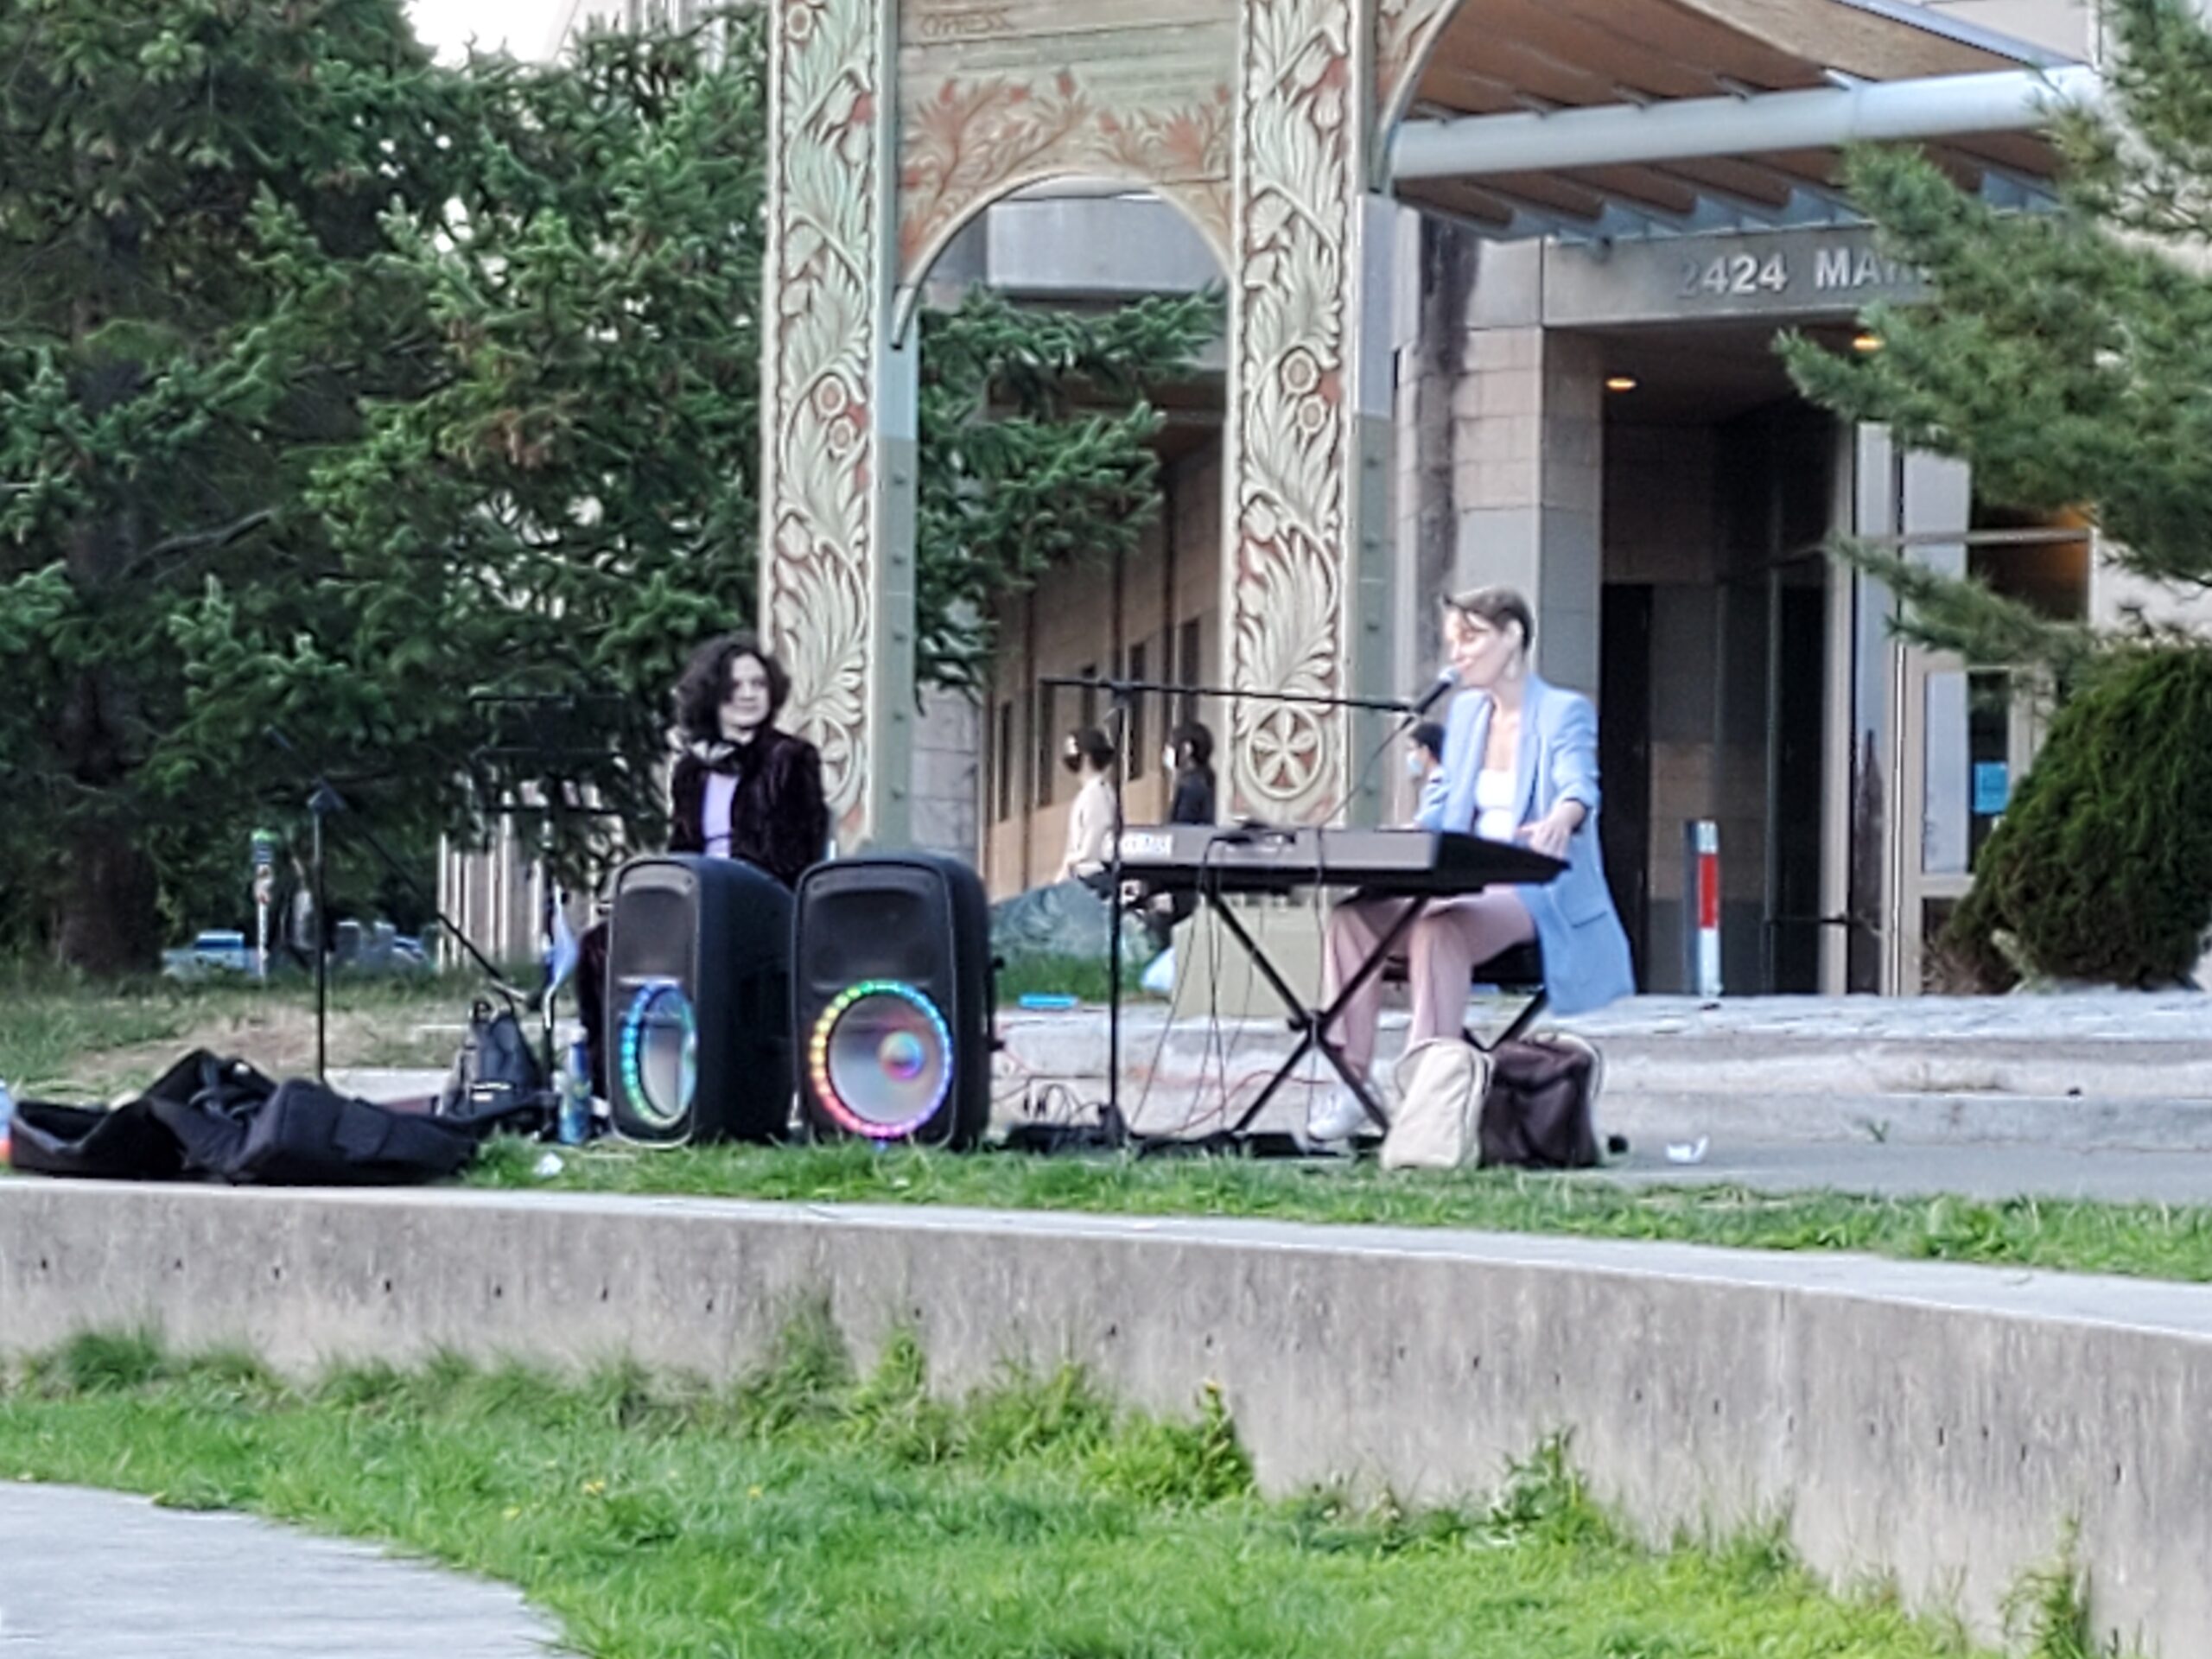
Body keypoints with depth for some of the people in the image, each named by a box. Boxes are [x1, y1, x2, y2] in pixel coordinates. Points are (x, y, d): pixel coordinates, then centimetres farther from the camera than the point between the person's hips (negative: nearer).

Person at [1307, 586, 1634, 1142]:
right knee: (1355, 914, -18)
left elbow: (1577, 784, -24)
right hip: (1467, 887, 7)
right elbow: (1437, 809, 20)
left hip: (1537, 895, -7)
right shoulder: (1466, 712, 18)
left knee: (1437, 929, -36)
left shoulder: (1566, 713, -4)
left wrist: (1560, 821, -48)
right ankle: (1351, 1080, -21)